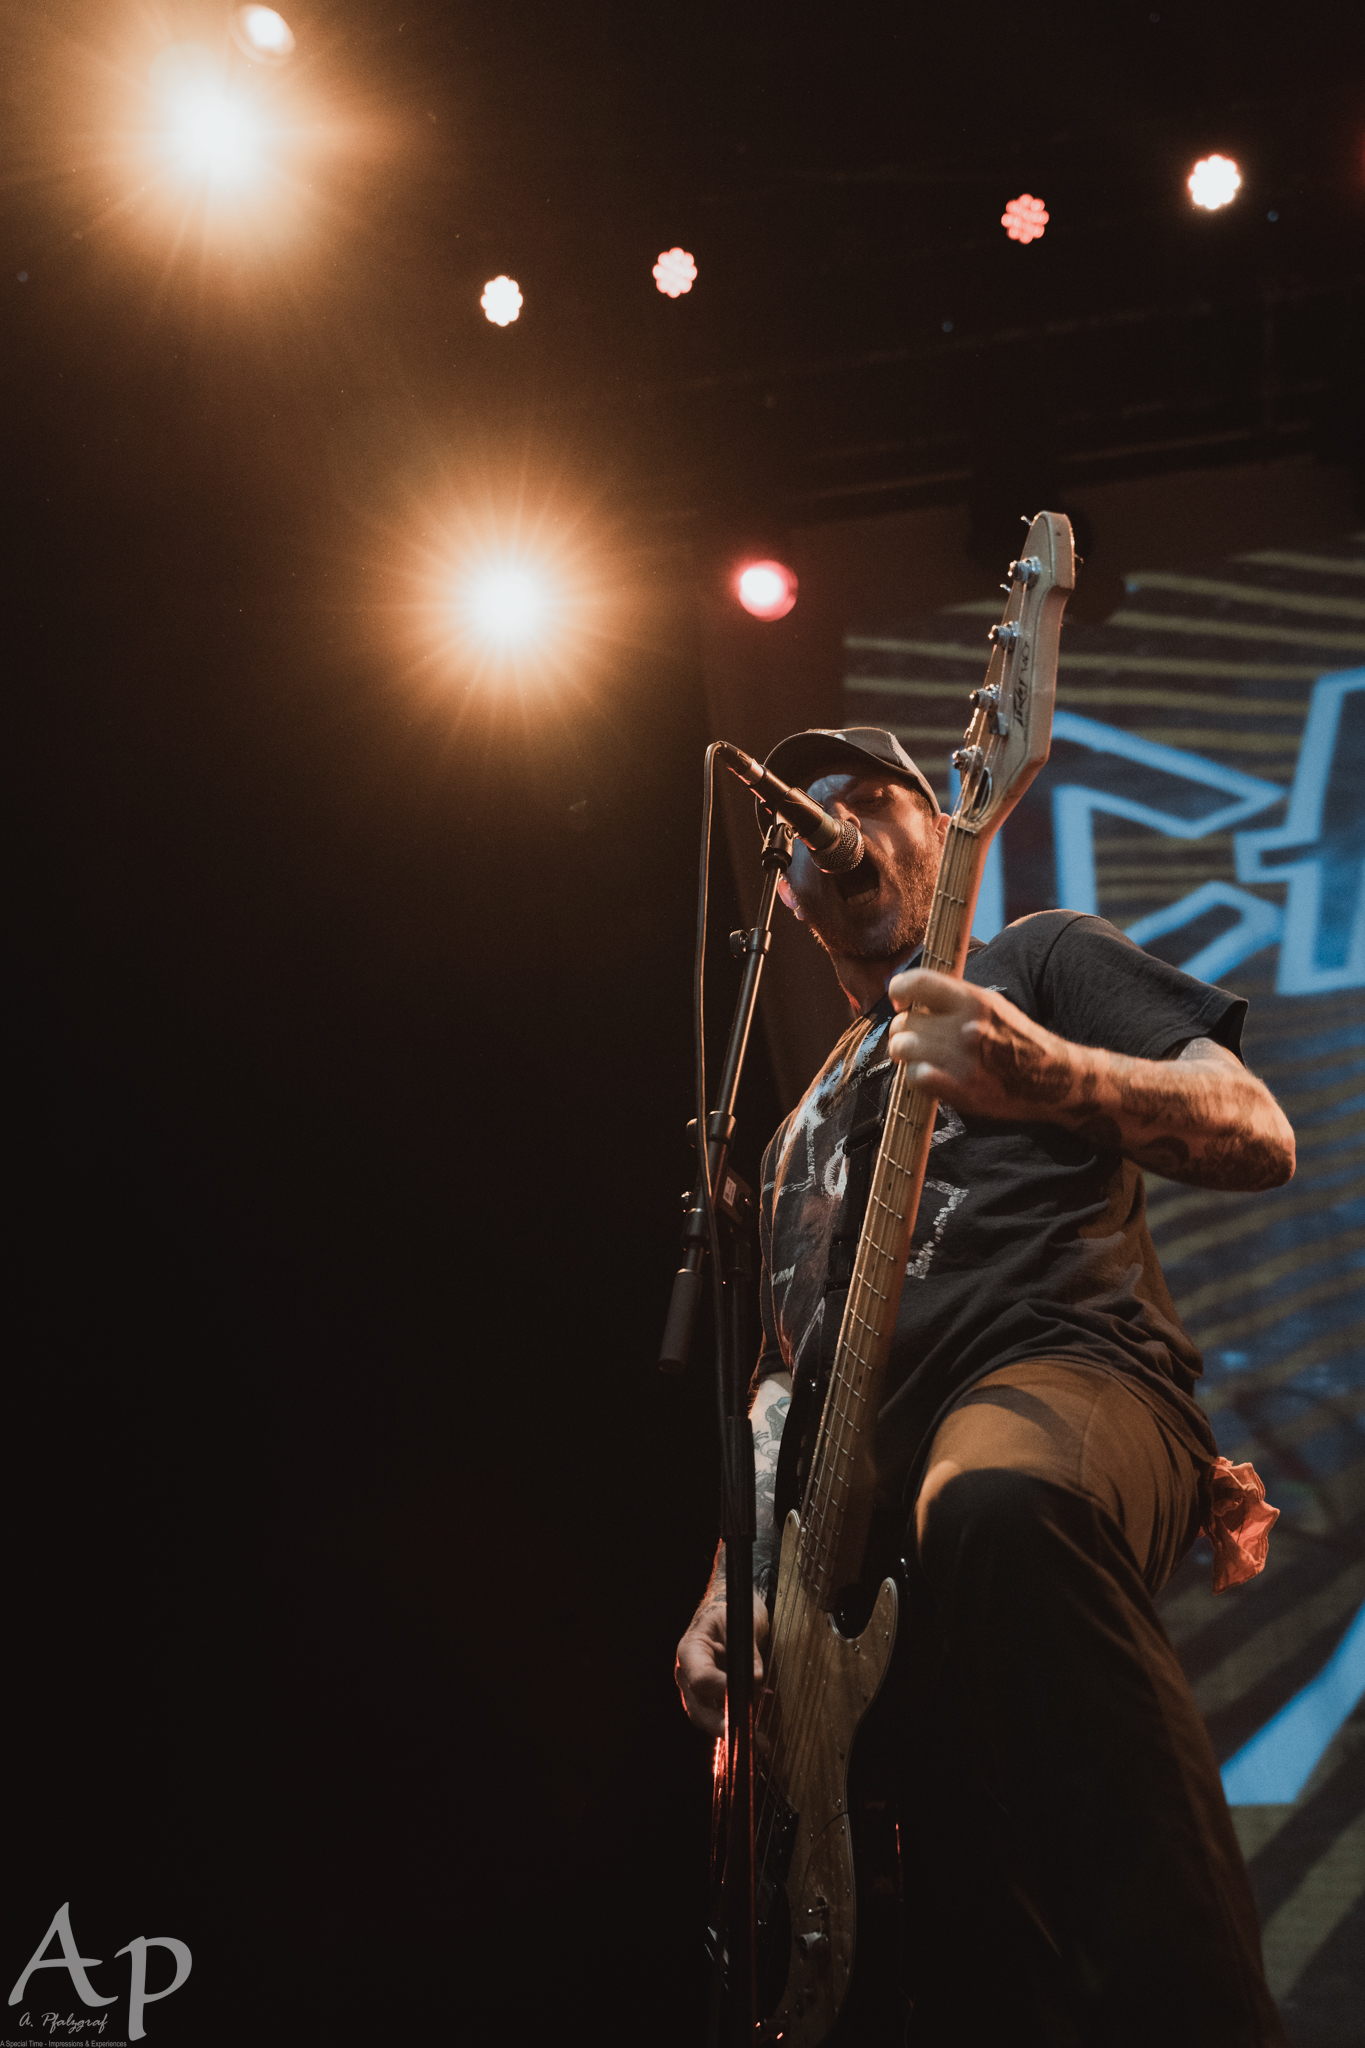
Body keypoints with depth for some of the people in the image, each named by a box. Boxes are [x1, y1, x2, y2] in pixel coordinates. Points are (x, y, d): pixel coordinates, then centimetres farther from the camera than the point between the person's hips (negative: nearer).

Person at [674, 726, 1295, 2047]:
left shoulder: (1041, 957, 16)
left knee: (997, 1507, -42)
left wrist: (1050, 1077, -20)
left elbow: (1261, 1137, 1)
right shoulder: (804, 1124, 33)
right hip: (862, 1508, 7)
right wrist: (733, 1586, 16)